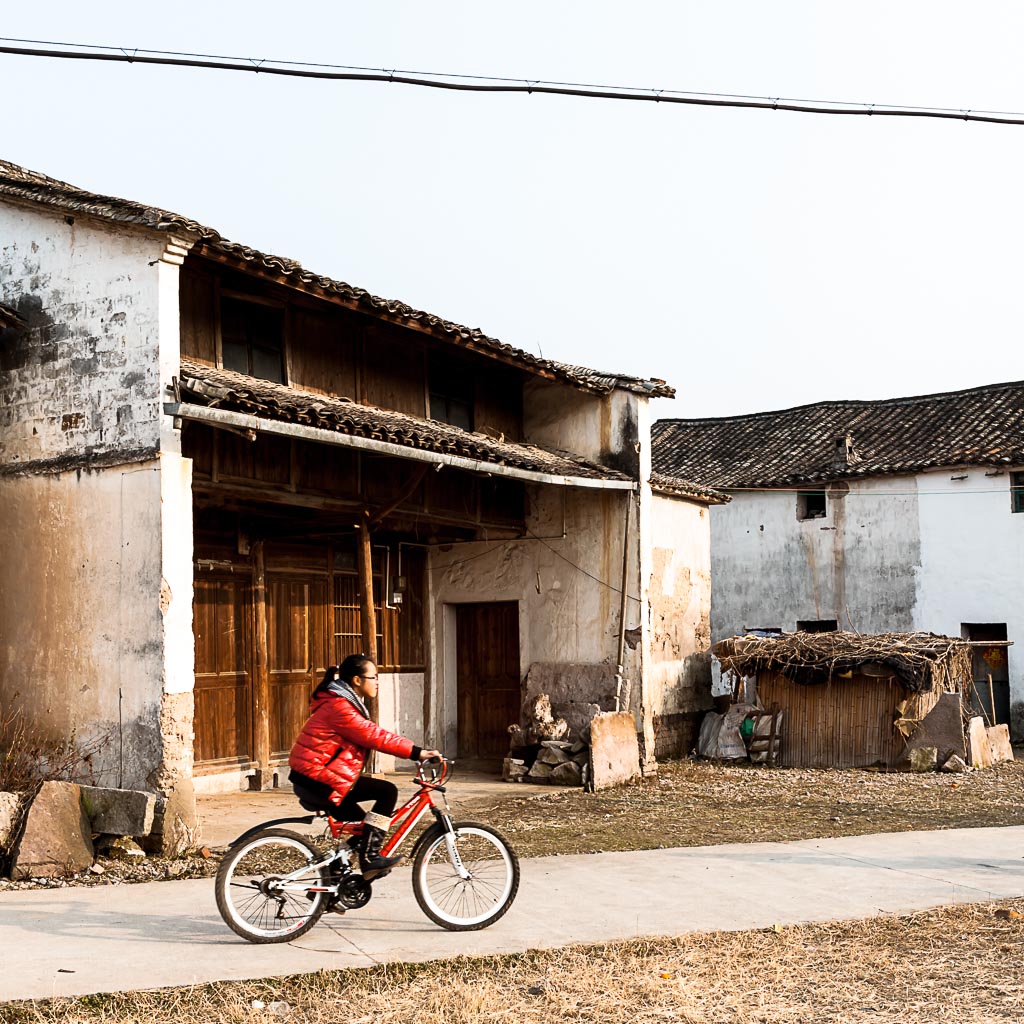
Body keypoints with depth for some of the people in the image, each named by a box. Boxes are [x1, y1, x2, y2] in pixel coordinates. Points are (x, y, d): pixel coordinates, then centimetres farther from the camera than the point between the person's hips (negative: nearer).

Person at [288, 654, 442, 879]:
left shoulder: (341, 703, 16)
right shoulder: (339, 707, -18)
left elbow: (371, 736, 16)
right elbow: (375, 736, -24)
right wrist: (417, 752, -24)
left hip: (310, 779, 11)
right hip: (318, 781, -11)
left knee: (362, 826, 18)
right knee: (387, 791, -12)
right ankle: (370, 858, -11)